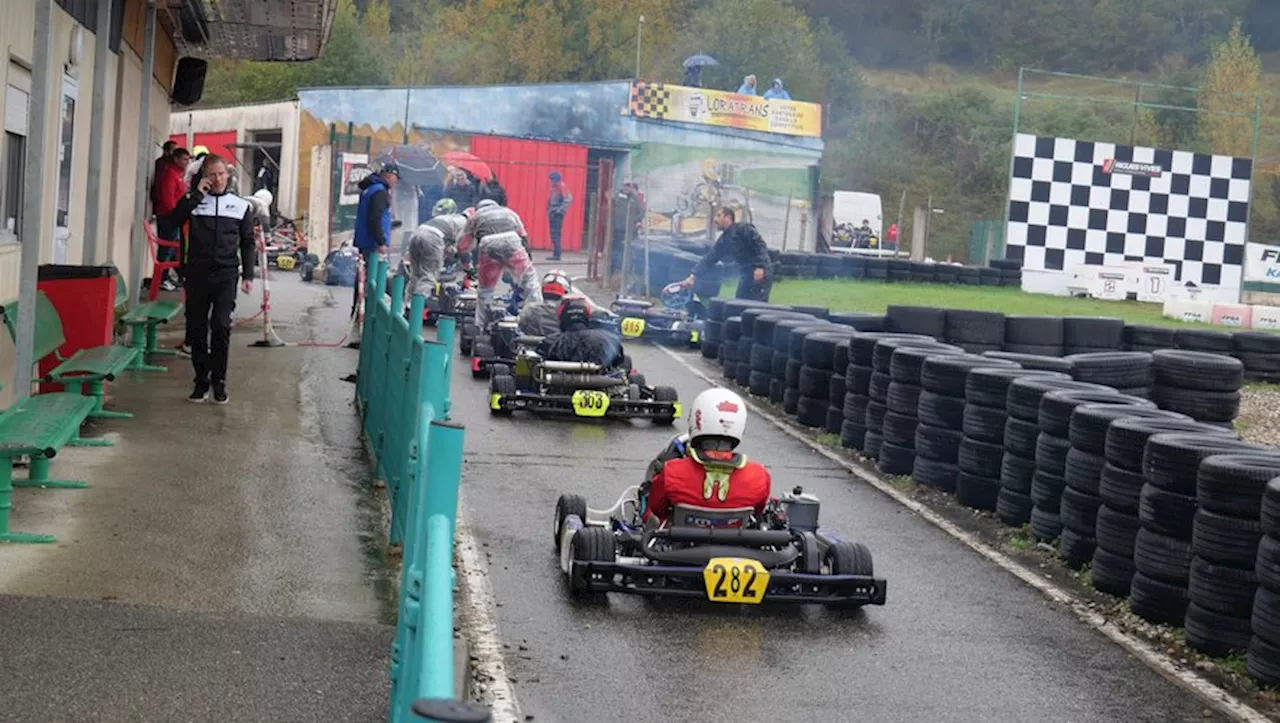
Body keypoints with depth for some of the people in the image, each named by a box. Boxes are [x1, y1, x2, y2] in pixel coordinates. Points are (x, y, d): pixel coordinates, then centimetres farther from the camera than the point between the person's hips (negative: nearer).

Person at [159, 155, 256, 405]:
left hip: (225, 274, -1)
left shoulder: (241, 206, 10)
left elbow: (248, 243, 13)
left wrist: (247, 275, 3)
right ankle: (201, 380, 14)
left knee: (221, 326, -12)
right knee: (196, 328, 3)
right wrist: (196, 194, -10)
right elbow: (172, 221, -9)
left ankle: (219, 380, 1)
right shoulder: (194, 201, 7)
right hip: (197, 272, 1)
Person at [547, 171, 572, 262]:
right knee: (554, 234, 9)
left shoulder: (561, 187, -10)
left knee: (556, 234, -12)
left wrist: (560, 210, -20)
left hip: (557, 214, -9)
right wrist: (549, 211, 12)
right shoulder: (554, 187, 17)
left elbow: (568, 199, -20)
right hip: (552, 214, 9)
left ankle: (557, 255, -14)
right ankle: (555, 254, 11)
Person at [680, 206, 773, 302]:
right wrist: (692, 276, 3)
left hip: (761, 273, -9)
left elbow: (760, 246, -14)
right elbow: (708, 260, 13)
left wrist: (760, 267, -25)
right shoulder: (723, 241, 16)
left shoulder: (744, 229, -7)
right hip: (747, 273, 9)